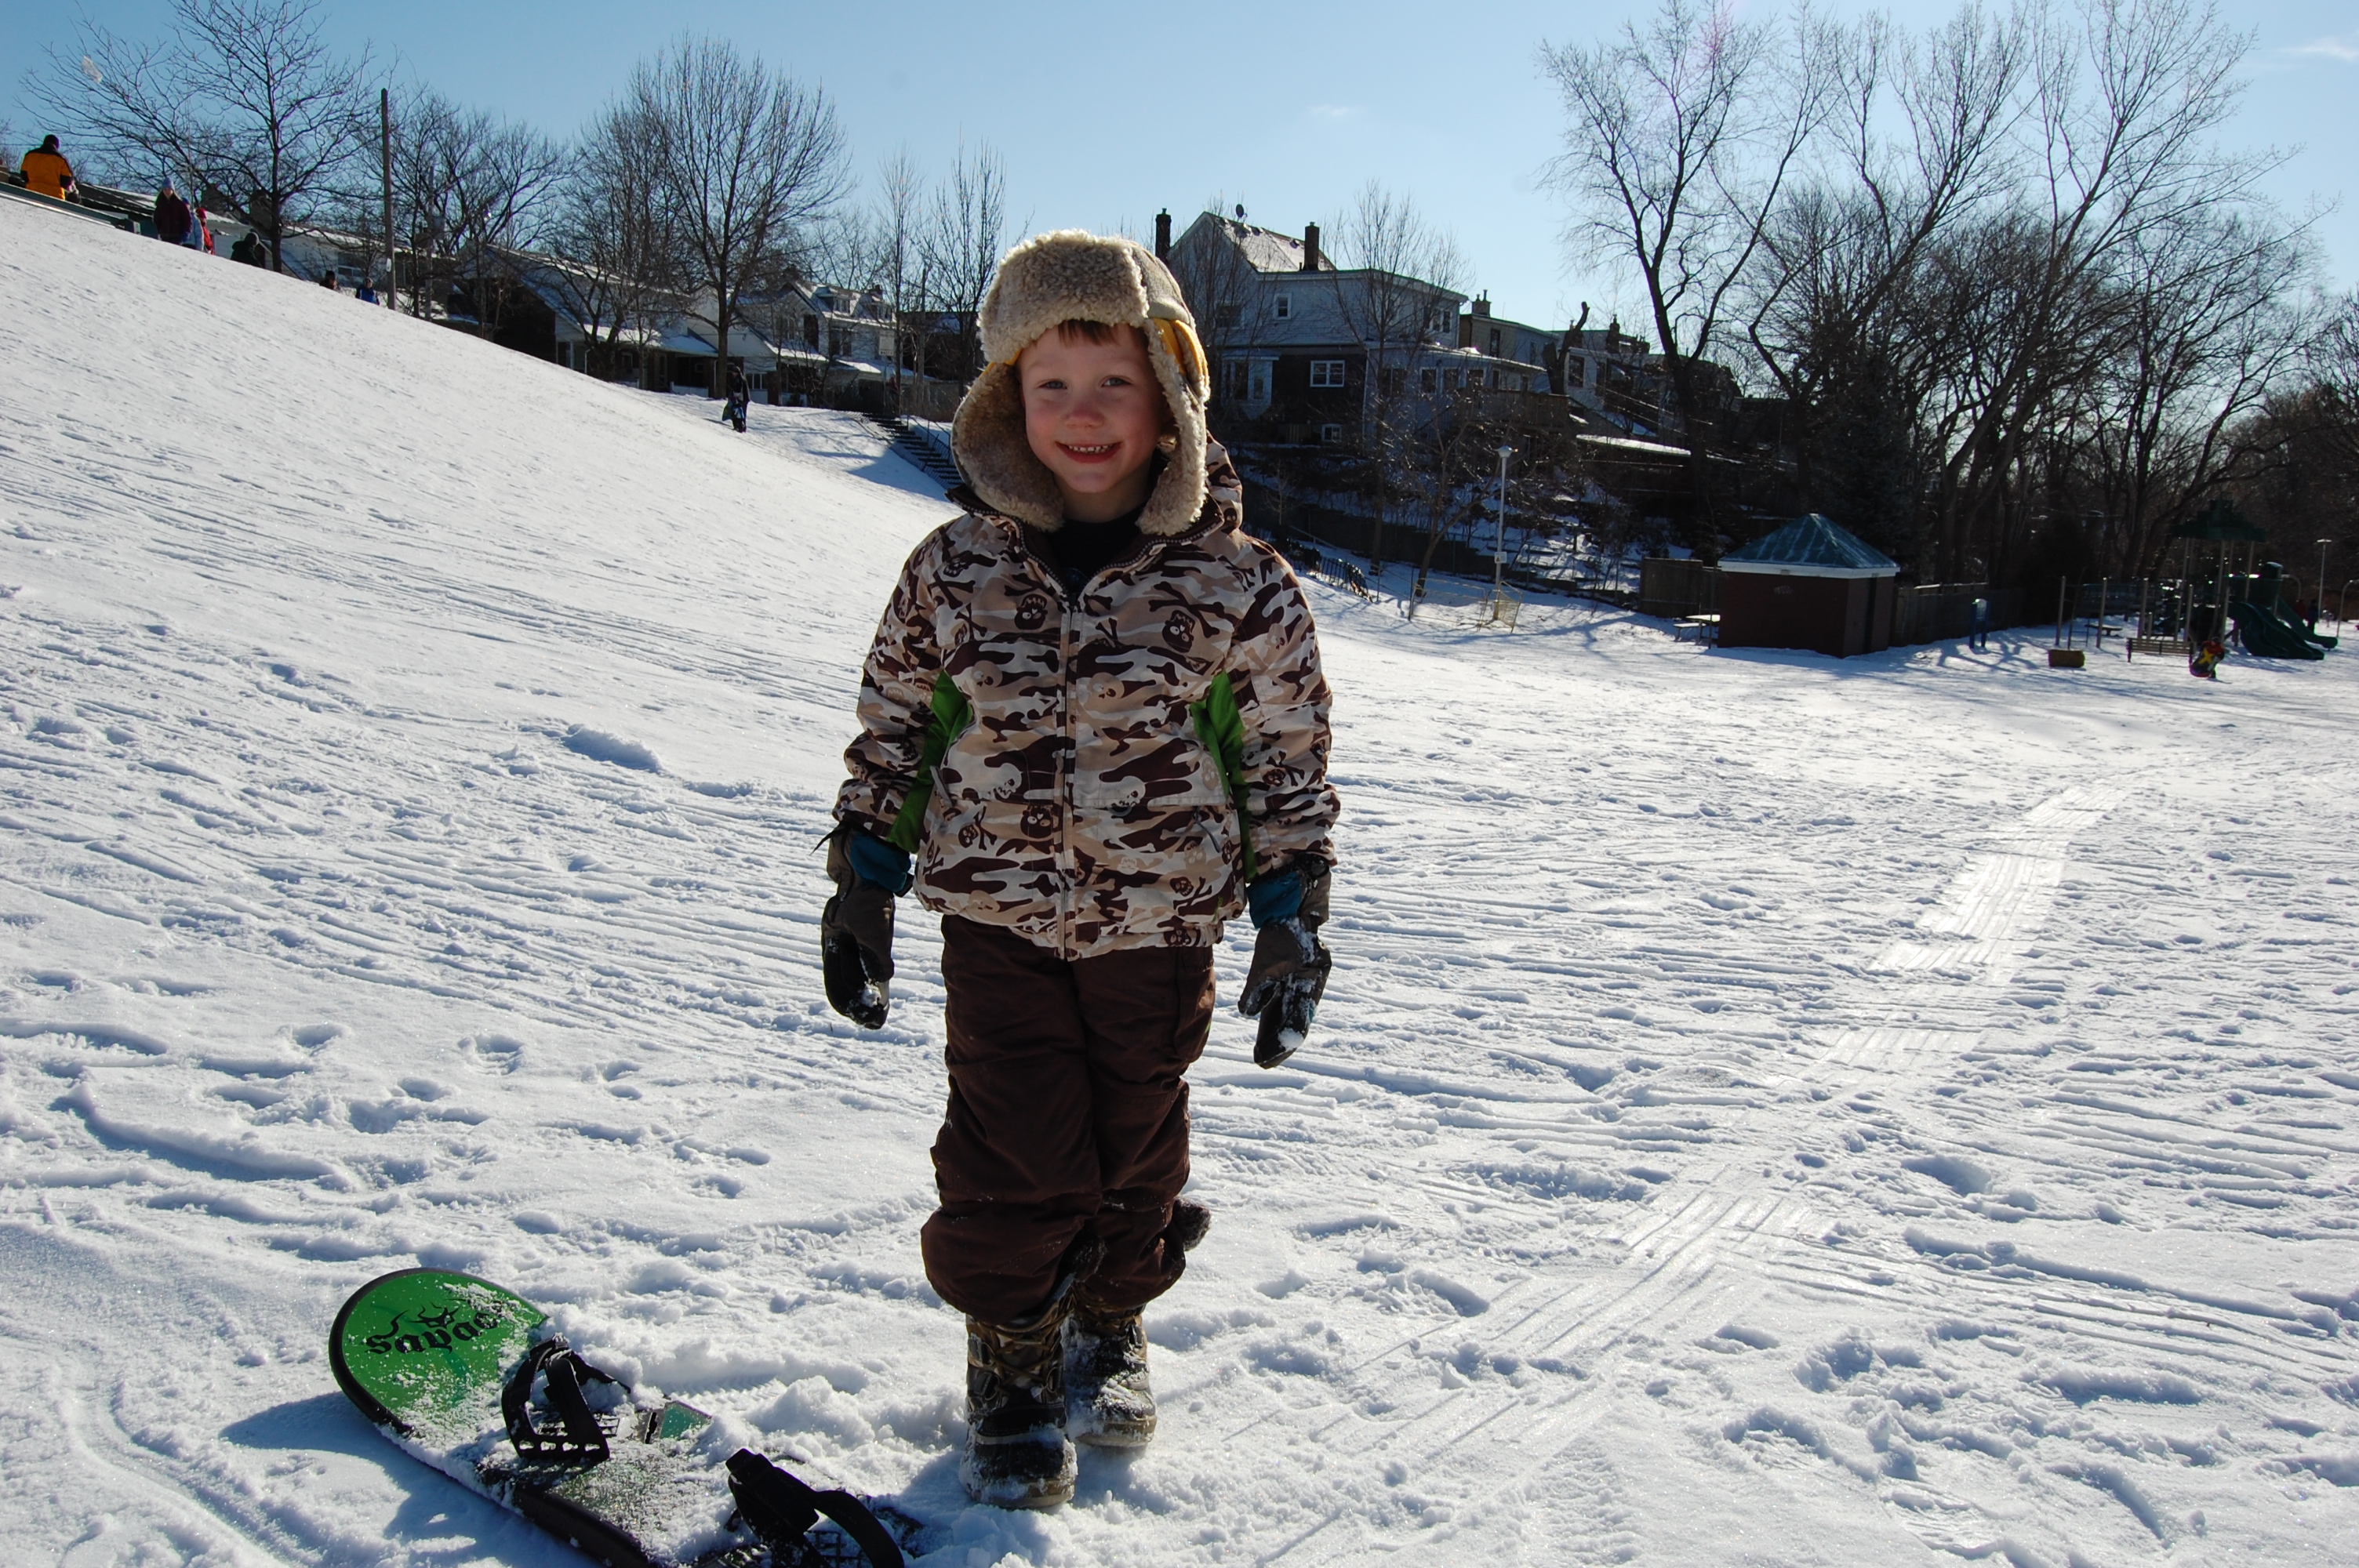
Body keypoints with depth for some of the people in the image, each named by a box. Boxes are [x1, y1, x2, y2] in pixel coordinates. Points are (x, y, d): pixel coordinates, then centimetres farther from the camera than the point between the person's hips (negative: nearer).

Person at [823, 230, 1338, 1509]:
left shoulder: (1240, 584, -8)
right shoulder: (955, 567, -3)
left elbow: (1290, 761, -1)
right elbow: (892, 727, 6)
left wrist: (1292, 917, -2)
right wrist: (862, 880, 5)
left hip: (1161, 925, 0)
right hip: (996, 918, 0)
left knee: (1137, 1152, 14)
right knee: (1010, 1162, 2)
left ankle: (1110, 1332, 42)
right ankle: (1012, 1375, 26)